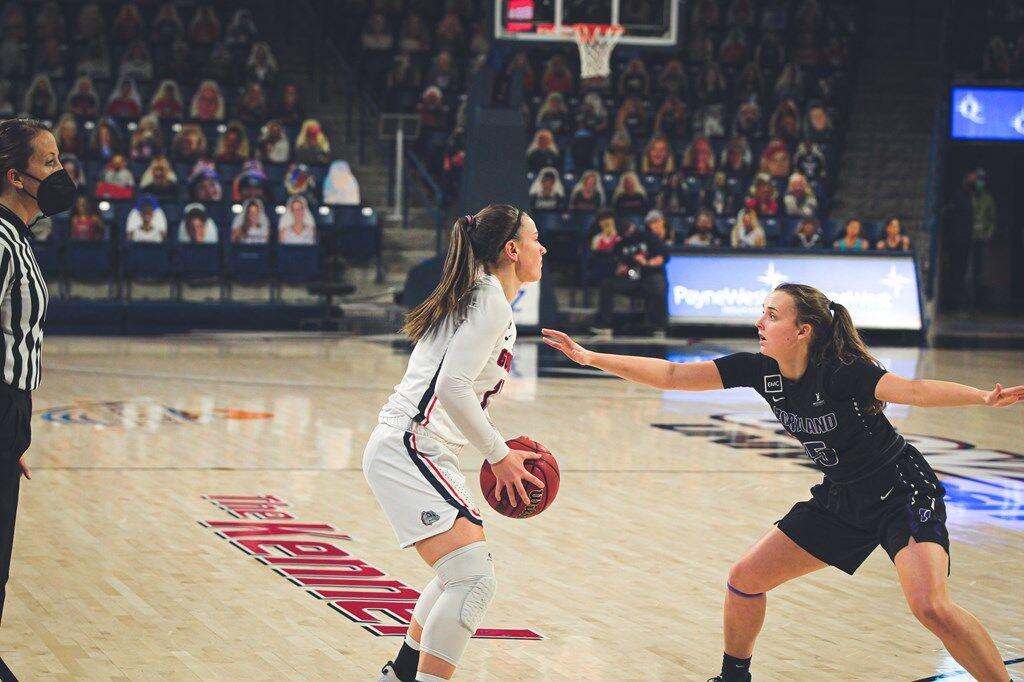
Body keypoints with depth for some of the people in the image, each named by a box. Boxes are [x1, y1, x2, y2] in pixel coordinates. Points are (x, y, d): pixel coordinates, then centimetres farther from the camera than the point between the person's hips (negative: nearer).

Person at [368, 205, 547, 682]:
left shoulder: (479, 298, 18)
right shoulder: (493, 305, -13)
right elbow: (453, 386, -23)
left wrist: (501, 450, 12)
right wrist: (498, 454, -14)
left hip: (423, 451, 11)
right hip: (406, 451, -11)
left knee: (466, 568, 28)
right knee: (474, 581, -22)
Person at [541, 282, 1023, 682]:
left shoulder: (840, 372, -26)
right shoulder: (760, 370, -7)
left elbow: (912, 390, -39)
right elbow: (672, 376, -5)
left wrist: (984, 398, -56)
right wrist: (590, 357, -8)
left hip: (902, 494, -7)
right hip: (842, 499, 7)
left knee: (930, 607, -26)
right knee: (745, 578, 6)